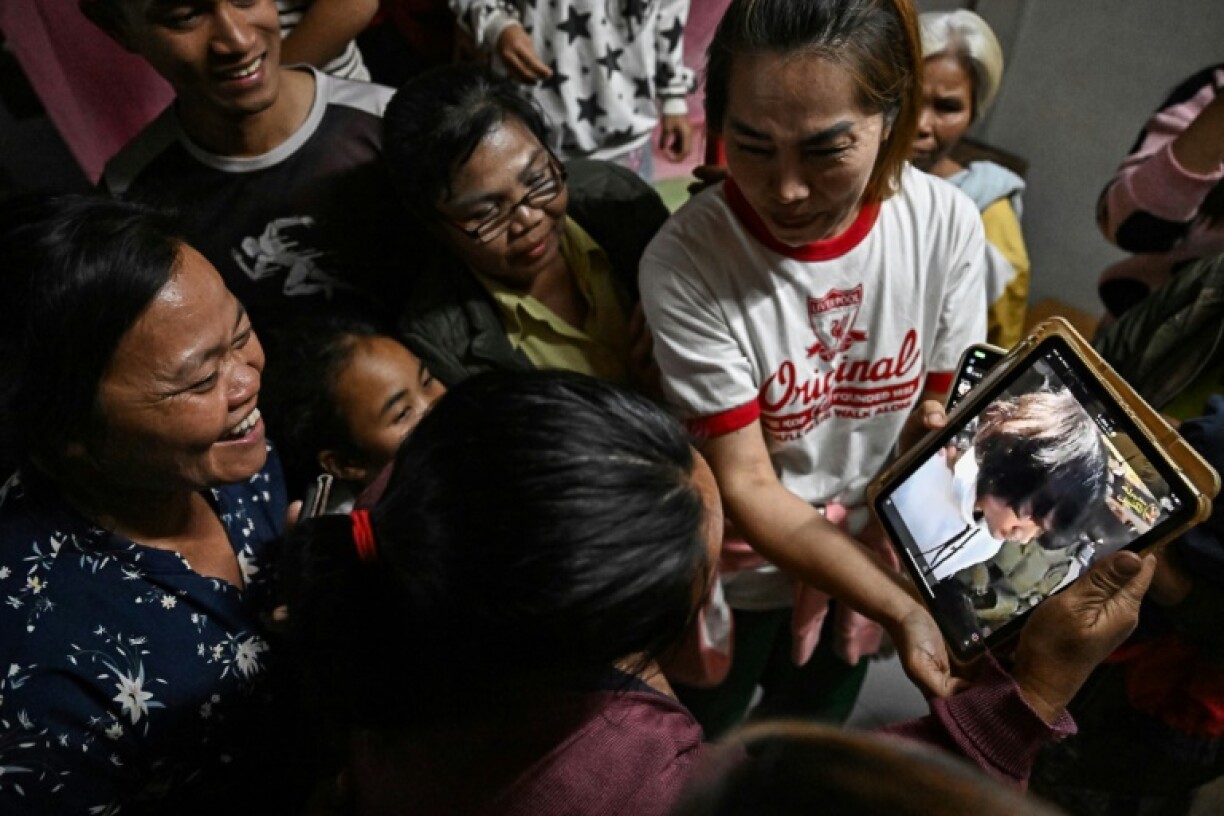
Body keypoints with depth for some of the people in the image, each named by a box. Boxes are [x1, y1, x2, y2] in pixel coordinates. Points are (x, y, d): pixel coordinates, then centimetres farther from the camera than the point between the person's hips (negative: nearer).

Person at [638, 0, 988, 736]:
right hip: (738, 573, -2)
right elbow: (747, 488, -24)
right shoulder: (685, 262, -30)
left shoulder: (948, 224, -19)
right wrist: (902, 611, -31)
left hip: (871, 564, 3)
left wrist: (891, 584, -17)